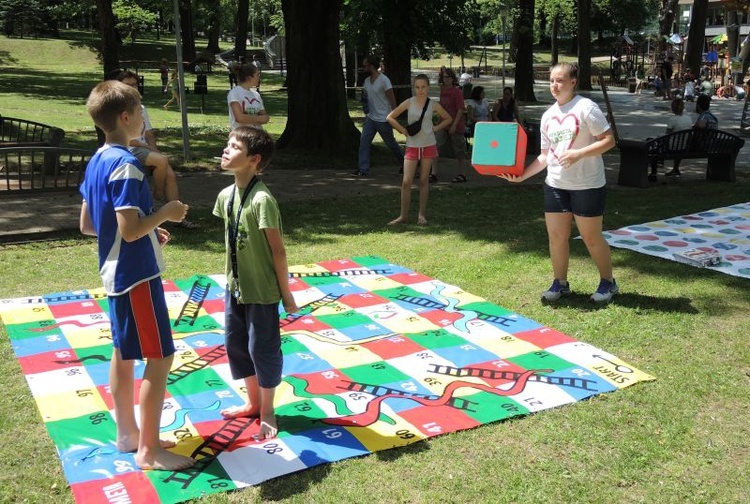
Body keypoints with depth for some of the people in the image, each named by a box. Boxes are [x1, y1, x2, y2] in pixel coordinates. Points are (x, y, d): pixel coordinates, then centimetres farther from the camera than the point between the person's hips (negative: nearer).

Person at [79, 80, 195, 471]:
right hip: (137, 275, -10)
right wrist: (165, 214, -11)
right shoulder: (126, 166, -21)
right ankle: (149, 451, 6)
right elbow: (130, 230, -27)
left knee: (124, 354, 17)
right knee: (161, 358, -2)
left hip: (115, 273, 10)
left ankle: (127, 434, 30)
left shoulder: (97, 161, 8)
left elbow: (87, 224, 13)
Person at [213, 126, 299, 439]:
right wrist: (230, 281, 14)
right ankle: (253, 402, 38)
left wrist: (286, 295, -12)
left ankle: (267, 411, 26)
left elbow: (278, 250, -16)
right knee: (236, 344, 18)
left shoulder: (262, 199, -21)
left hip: (262, 291, -7)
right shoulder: (226, 195, 0)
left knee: (263, 349, 6)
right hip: (235, 288, 8)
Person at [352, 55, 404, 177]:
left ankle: (404, 163, 29)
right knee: (364, 142, -5)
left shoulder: (384, 80, -15)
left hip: (383, 119, -7)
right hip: (370, 117, 7)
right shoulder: (367, 80, 8)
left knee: (391, 143, 7)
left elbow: (392, 99, -13)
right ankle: (363, 169, -4)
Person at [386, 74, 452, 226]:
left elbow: (448, 119, 14)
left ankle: (422, 215, 14)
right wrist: (403, 131, -3)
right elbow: (390, 117, 3)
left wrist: (435, 128, 1)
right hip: (412, 145, -1)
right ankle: (403, 215, 3)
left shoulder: (433, 105, 2)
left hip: (428, 145, 1)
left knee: (424, 181, 6)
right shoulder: (409, 103, -1)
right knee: (406, 181, -6)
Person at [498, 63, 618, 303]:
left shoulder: (586, 107, -10)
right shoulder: (548, 116, 9)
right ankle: (560, 283, 24)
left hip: (587, 185, -6)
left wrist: (578, 153, -23)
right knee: (556, 236, 8)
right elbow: (545, 156, 11)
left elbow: (609, 140, -12)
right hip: (555, 184, 6)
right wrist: (522, 175, -1)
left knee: (591, 237, 3)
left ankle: (608, 282, 23)